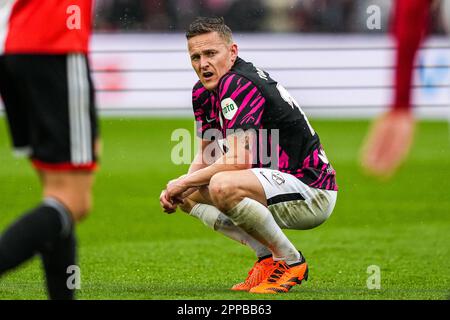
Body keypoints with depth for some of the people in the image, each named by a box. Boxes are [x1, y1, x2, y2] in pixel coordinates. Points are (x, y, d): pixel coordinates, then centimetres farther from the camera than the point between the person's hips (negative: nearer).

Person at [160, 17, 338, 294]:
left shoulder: (239, 84, -21)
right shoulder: (203, 92, 9)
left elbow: (238, 160, -28)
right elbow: (206, 157, 17)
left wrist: (184, 182, -16)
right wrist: (177, 189, -2)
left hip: (313, 192, -10)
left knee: (224, 186, -34)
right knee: (190, 196, 14)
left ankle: (290, 261, -14)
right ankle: (267, 257, 7)